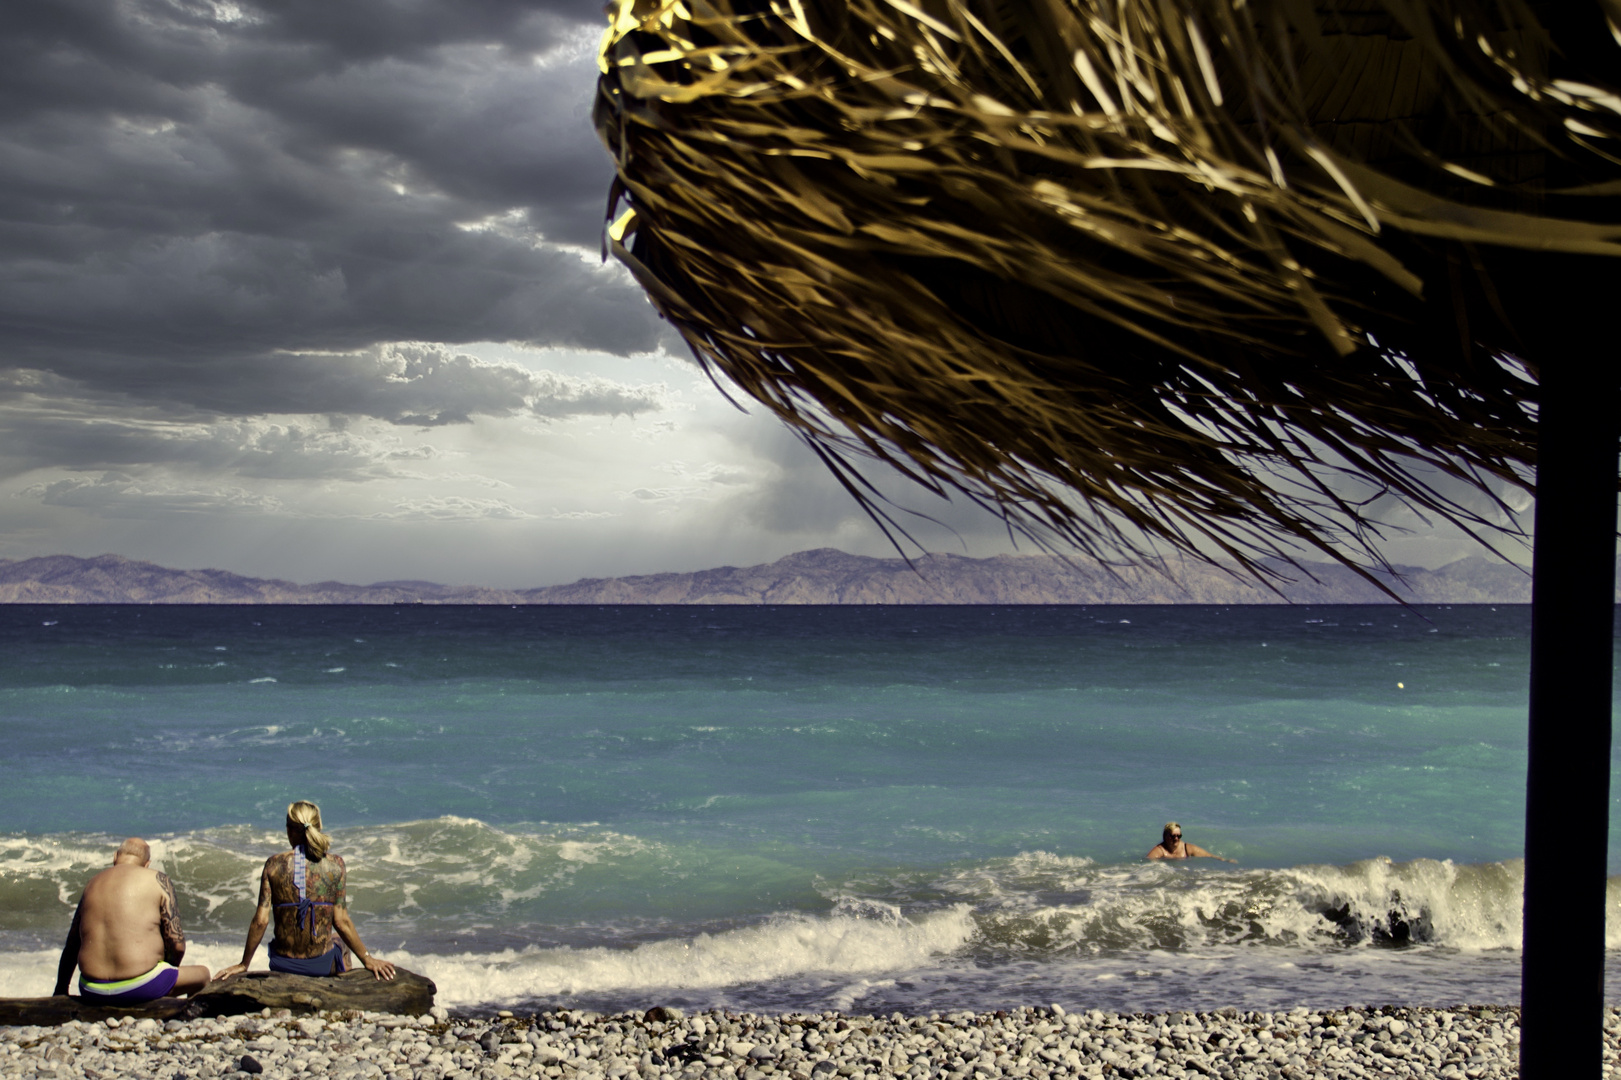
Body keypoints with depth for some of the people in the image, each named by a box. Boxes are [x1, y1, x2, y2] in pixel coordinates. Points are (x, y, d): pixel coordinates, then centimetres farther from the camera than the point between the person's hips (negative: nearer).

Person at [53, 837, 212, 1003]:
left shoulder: (93, 884, 14)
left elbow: (71, 946, 19)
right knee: (202, 974, 19)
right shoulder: (157, 880, 1)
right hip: (139, 988, -5)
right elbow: (177, 944, -4)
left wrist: (60, 990, 32)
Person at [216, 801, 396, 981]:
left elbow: (261, 921, -10)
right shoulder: (335, 864, -10)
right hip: (323, 965, -1)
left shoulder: (274, 864, -10)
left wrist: (244, 964, 2)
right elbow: (341, 922, -10)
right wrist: (367, 959, 0)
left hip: (283, 966, 1)